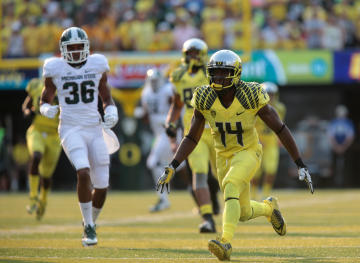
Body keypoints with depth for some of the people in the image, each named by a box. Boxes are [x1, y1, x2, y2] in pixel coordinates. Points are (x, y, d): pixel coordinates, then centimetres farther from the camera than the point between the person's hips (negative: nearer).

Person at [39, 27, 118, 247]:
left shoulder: (97, 65, 4)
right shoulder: (55, 69, -1)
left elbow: (107, 98, 16)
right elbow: (45, 100, 9)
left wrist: (111, 112, -5)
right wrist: (47, 109, -14)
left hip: (95, 130, 3)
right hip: (71, 129, -3)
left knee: (102, 186, 0)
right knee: (84, 173, -26)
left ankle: (92, 222, 29)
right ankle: (89, 227, -12)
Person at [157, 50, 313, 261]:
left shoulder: (252, 97, -21)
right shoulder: (205, 100, -13)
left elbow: (281, 129, -13)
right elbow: (192, 138, -2)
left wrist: (301, 166, -12)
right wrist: (172, 167, -14)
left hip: (248, 152, -4)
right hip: (223, 156, 4)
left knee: (231, 186, -33)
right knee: (244, 213, 12)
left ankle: (226, 243, -40)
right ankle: (269, 207, 46)